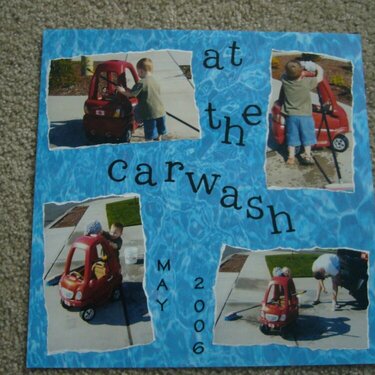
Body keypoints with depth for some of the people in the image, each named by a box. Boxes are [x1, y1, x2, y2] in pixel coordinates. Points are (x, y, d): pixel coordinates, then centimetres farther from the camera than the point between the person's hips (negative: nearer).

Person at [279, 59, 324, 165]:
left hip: (290, 115, 2)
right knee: (306, 135, 12)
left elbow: (286, 73, 12)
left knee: (292, 136, 11)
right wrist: (317, 67, 14)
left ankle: (291, 157, 14)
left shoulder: (285, 80, -11)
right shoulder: (307, 82, -16)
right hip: (305, 115, -2)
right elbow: (320, 77, -1)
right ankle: (307, 155, 13)